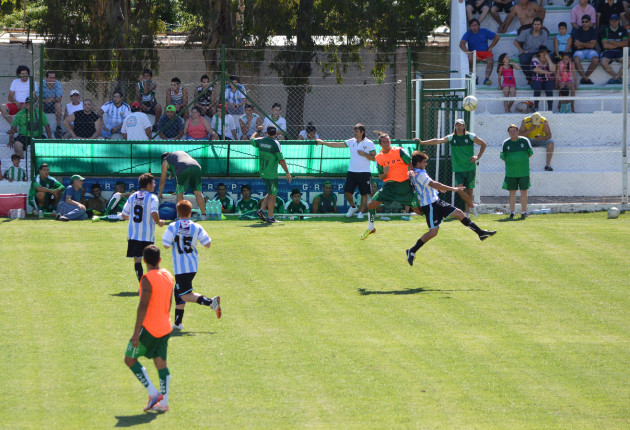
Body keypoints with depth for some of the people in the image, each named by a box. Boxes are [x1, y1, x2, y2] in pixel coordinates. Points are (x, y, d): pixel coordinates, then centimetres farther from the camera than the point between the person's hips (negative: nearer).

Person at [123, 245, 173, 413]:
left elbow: (143, 306, -21)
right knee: (161, 363, 11)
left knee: (130, 359, 5)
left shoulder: (148, 279, -17)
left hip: (149, 328, -7)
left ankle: (153, 393, -1)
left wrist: (136, 333, -20)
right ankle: (163, 402, 7)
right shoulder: (168, 276, 8)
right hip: (165, 328, 7)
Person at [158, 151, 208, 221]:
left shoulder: (165, 161, 25)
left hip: (183, 170, -4)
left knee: (180, 193, 6)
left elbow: (162, 180, 31)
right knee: (198, 192, 8)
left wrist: (160, 193, 44)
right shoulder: (182, 153, 41)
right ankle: (203, 215, 2)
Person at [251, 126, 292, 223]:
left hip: (262, 172, 6)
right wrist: (287, 173, -8)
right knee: (272, 195, 2)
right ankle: (270, 217, 3)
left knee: (270, 193, 20)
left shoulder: (261, 141, -1)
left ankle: (261, 210, 9)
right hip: (271, 173, -6)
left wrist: (258, 131, 38)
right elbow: (281, 160, -15)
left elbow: (252, 139, 23)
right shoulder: (275, 144, -15)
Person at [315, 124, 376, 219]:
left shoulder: (369, 143, -2)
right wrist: (323, 142, 5)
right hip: (352, 171, 3)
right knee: (347, 192, -3)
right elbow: (337, 145, 8)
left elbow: (374, 158, -2)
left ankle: (361, 212, 10)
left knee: (364, 193, 0)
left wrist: (364, 154, -16)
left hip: (364, 173, -3)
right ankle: (353, 207, 21)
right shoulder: (352, 142, 8)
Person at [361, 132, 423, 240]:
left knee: (418, 210, -4)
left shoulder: (399, 151, -6)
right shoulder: (379, 157, 4)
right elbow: (381, 177, 7)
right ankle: (370, 228, 17)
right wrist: (384, 174, -14)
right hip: (389, 186, 3)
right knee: (371, 204, -6)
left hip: (404, 185, -3)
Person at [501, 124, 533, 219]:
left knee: (524, 191, 1)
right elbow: (502, 156, 8)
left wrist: (522, 160, 6)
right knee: (512, 192, 2)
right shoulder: (506, 143, 3)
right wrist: (511, 162, 3)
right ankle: (512, 212, 7)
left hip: (524, 171, 0)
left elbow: (530, 153, 9)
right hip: (511, 172, 0)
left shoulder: (524, 141, 2)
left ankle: (524, 212, 7)